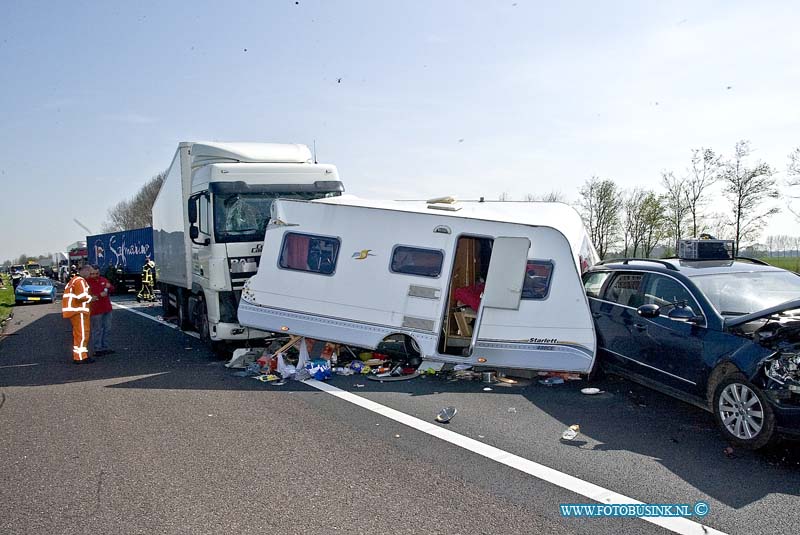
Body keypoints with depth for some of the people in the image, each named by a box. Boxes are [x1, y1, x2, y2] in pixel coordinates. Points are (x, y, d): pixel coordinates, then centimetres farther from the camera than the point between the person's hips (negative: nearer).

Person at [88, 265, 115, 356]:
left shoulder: (103, 280, 11)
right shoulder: (87, 282, -8)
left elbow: (112, 290, 14)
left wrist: (109, 287, -8)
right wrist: (100, 295, -26)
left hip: (107, 309, 7)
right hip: (96, 310, -7)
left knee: (107, 329, 13)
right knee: (97, 330, -3)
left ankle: (105, 347, 24)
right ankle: (97, 349, 4)